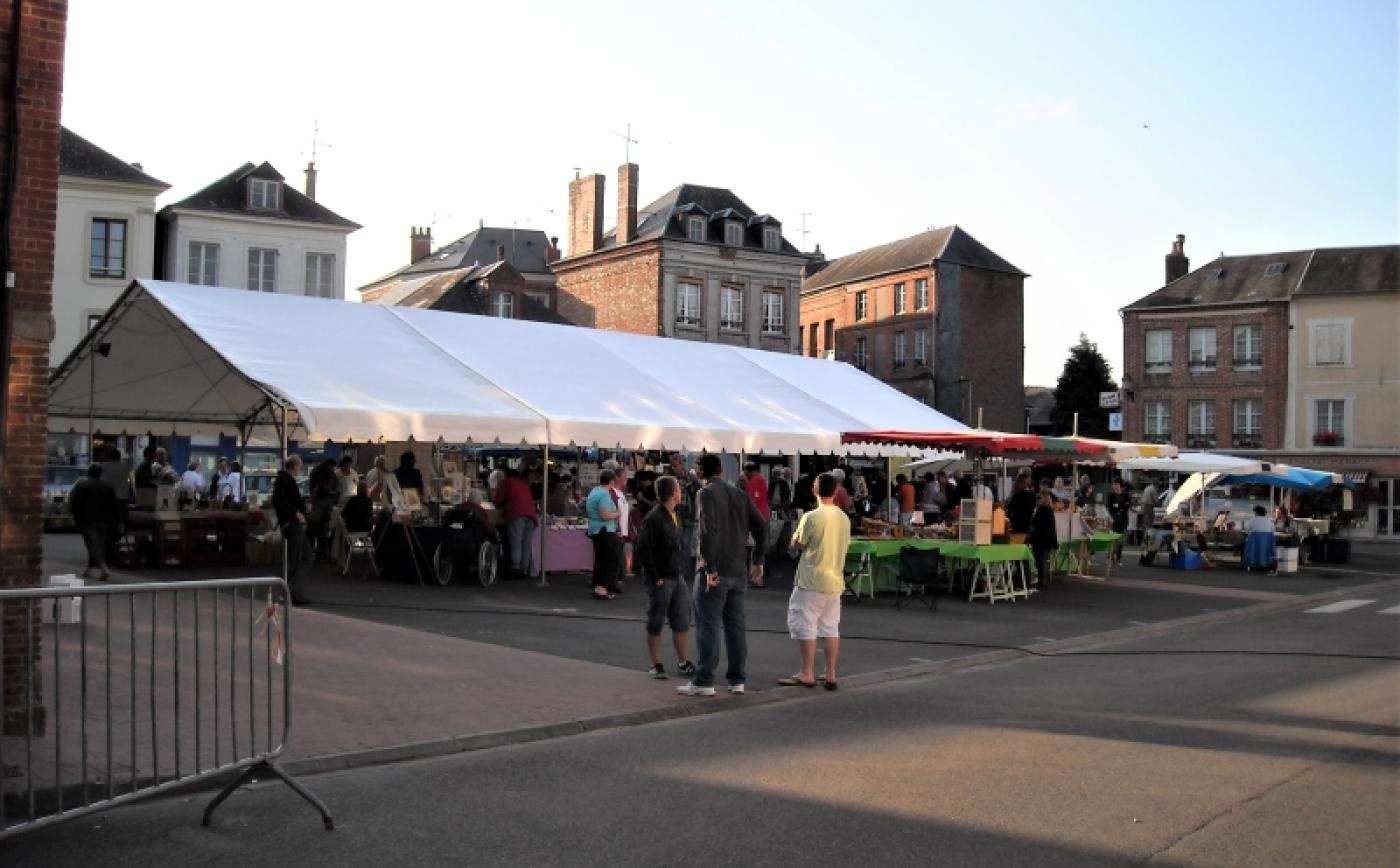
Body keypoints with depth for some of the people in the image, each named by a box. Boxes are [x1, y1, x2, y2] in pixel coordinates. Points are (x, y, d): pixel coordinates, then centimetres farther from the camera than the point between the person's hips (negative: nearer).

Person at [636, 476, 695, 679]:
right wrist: (655, 578, -18)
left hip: (677, 577, 8)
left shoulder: (675, 516, 11)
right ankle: (656, 665, 12)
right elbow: (643, 550, -19)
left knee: (682, 623, 11)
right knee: (656, 624, 3)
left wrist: (680, 571, 12)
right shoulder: (653, 518, -16)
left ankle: (683, 663, 21)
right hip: (660, 580, -8)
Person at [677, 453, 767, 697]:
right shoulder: (739, 495, 10)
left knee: (708, 627, -2)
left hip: (713, 573, -6)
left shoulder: (705, 494, -9)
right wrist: (758, 561, 15)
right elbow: (761, 527, 10)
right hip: (738, 572, 6)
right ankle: (737, 680, 16)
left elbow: (708, 531, -21)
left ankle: (704, 681, 0)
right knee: (735, 625, 11)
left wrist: (710, 568, -18)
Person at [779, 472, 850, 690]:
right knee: (831, 628, 10)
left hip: (811, 581, -6)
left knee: (805, 626, 2)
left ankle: (807, 674, 4)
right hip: (835, 580, 6)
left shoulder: (811, 517, -14)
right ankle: (830, 675, 12)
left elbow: (796, 544, -6)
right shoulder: (844, 519, 5)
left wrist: (796, 532, 12)